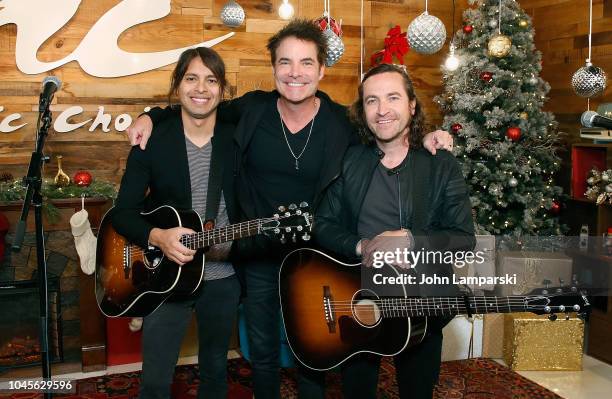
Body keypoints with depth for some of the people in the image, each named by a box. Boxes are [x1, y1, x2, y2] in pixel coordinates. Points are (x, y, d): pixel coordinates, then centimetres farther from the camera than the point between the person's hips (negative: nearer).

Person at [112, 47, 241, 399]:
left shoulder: (237, 138, -3)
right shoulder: (152, 141, -7)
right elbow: (123, 213, -5)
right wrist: (157, 236, -26)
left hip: (223, 277, 2)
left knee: (216, 371, 20)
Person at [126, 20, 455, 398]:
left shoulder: (342, 122, -9)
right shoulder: (252, 109, -6)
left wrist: (421, 142, -15)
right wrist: (153, 116, -2)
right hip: (257, 255, 1)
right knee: (262, 353, 18)